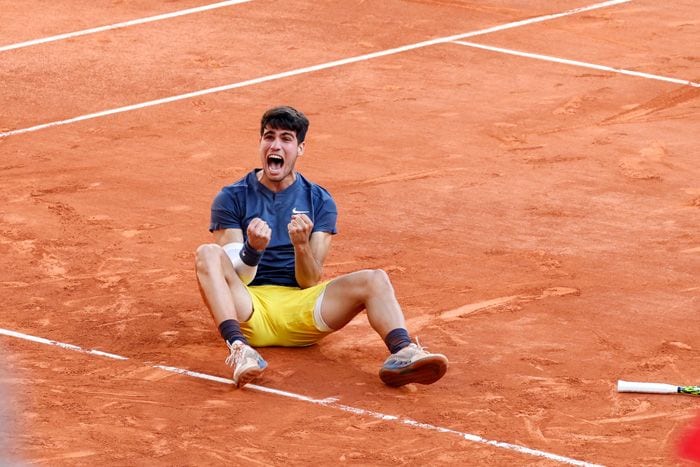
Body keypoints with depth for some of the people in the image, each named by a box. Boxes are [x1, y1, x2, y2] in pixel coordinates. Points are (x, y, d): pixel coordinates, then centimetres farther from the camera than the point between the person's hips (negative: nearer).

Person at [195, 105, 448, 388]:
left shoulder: (319, 202, 10)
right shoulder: (232, 198, 6)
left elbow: (311, 284, 3)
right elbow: (231, 276, -3)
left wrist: (301, 246, -17)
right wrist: (252, 248, -24)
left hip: (299, 310, 2)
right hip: (249, 308, -1)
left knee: (375, 280, -19)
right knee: (208, 254, -29)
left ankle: (402, 353, -48)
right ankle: (239, 349, -50)